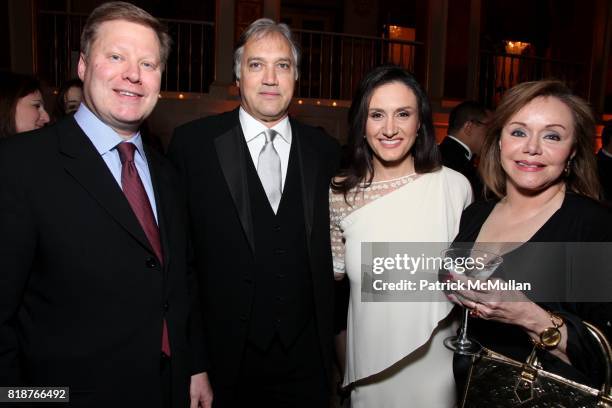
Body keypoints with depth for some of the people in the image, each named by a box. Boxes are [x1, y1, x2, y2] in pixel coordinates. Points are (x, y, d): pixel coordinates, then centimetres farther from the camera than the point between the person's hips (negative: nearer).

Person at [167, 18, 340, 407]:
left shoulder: (325, 150, 1)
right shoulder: (193, 142, -7)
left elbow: (329, 251, 6)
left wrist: (335, 334, 7)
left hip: (306, 357, 3)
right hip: (224, 351, -2)